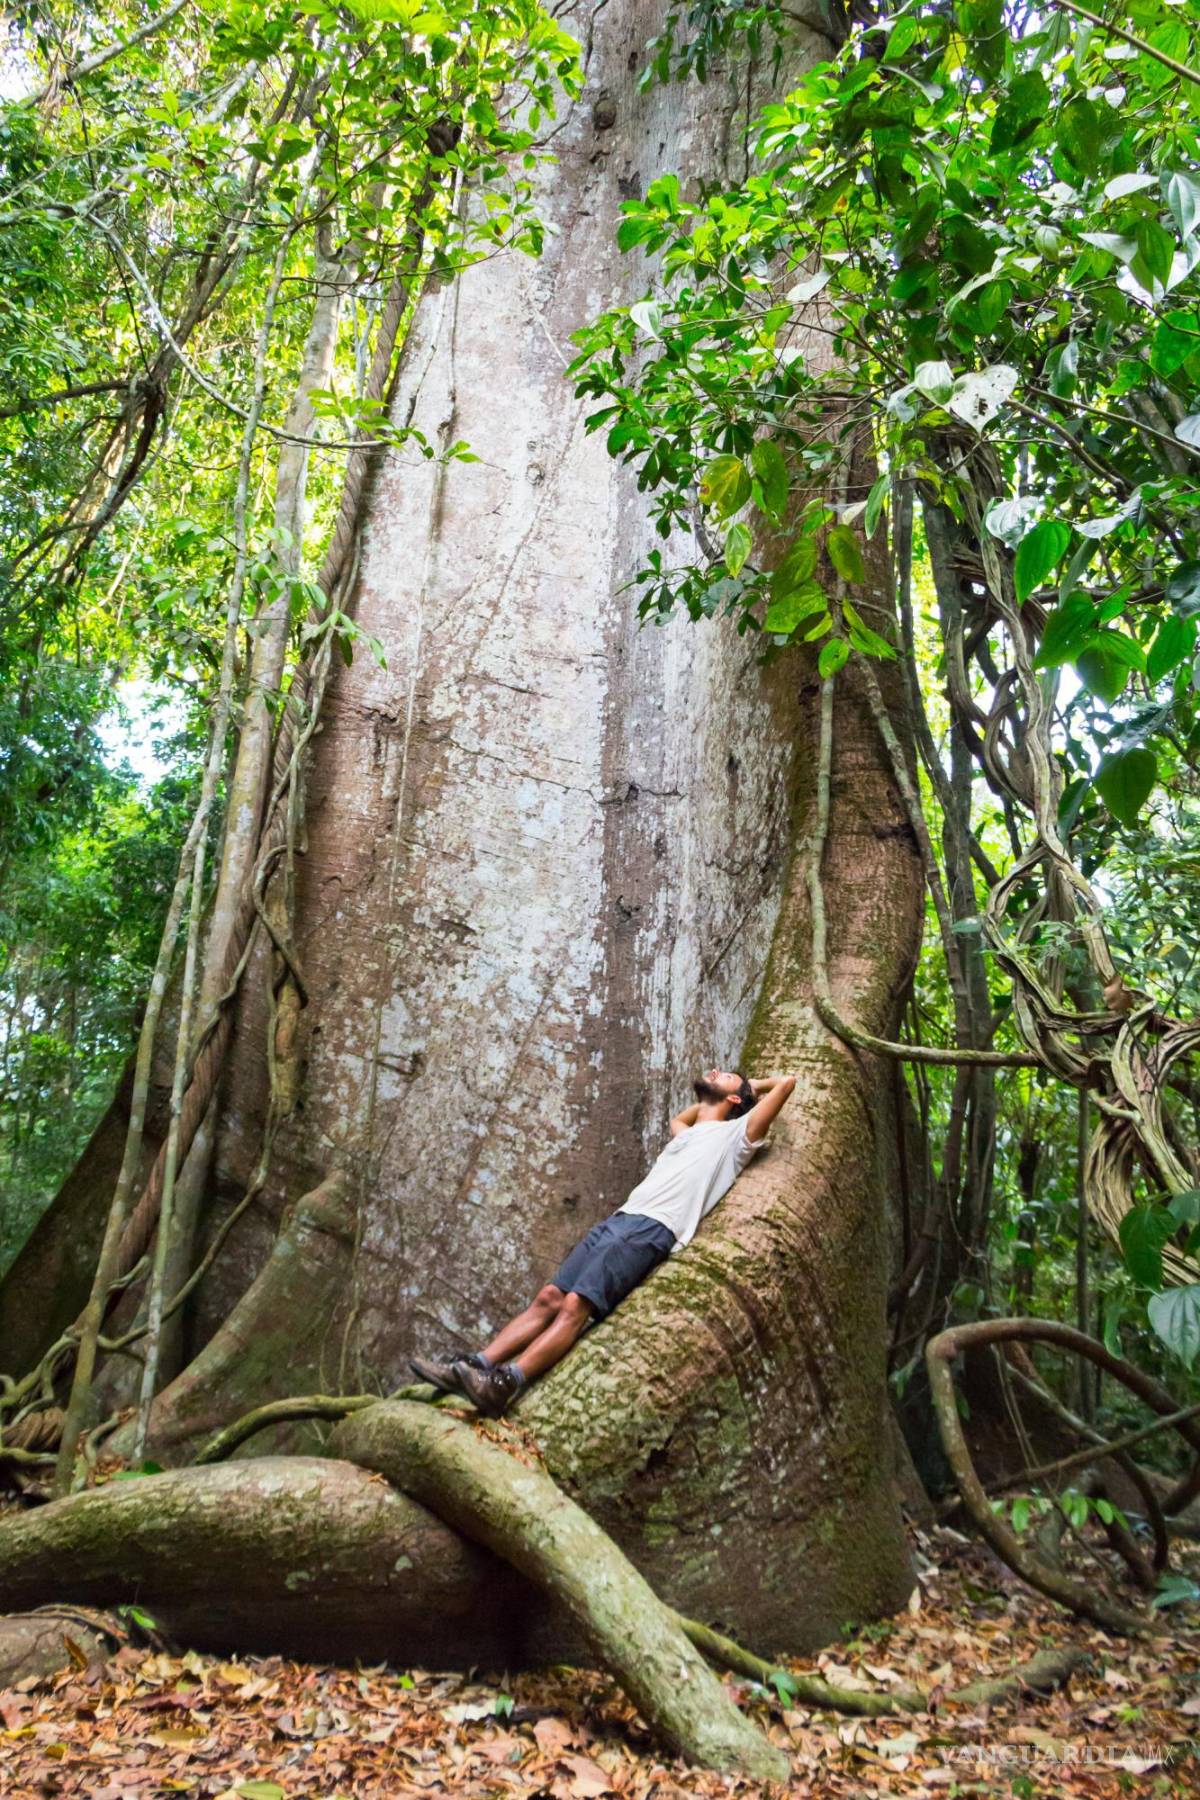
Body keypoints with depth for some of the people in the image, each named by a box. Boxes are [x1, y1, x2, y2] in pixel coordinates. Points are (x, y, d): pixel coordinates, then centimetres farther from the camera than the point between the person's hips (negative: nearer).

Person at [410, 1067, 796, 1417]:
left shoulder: (735, 1133, 13)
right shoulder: (687, 1133, 34)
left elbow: (786, 1081, 9)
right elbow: (677, 1117, 60)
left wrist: (753, 1086, 29)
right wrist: (708, 1099, 50)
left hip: (655, 1230, -8)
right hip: (619, 1219, 8)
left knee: (575, 1305, -24)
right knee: (549, 1298, -7)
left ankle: (504, 1384, -36)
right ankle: (475, 1367, -15)